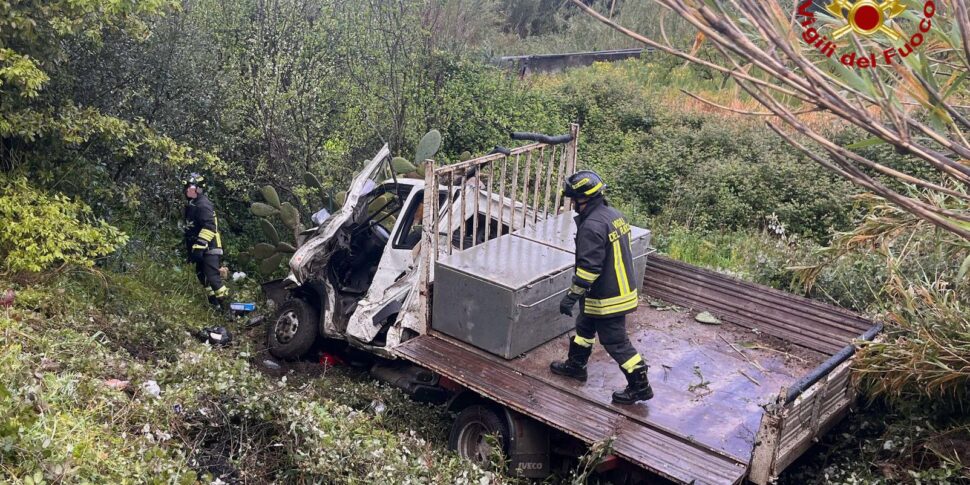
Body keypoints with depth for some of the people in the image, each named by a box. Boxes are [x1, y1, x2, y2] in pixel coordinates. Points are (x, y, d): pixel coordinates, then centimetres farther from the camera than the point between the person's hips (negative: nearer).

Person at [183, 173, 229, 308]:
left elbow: (209, 227, -26)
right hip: (200, 247, 11)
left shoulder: (203, 204, -15)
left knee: (212, 276, -15)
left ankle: (226, 305, -14)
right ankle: (214, 302, 24)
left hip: (209, 248, -11)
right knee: (201, 274, 15)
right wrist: (189, 247, 27)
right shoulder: (192, 204, 17)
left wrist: (199, 246, -29)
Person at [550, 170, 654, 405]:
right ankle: (575, 365, 42)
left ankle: (640, 386, 12)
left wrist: (571, 296, -19)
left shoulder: (592, 226, -26)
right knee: (585, 326, 25)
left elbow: (588, 268, -27)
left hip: (607, 297, -10)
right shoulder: (614, 214, 4)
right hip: (623, 288, 10)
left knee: (615, 342, 3)